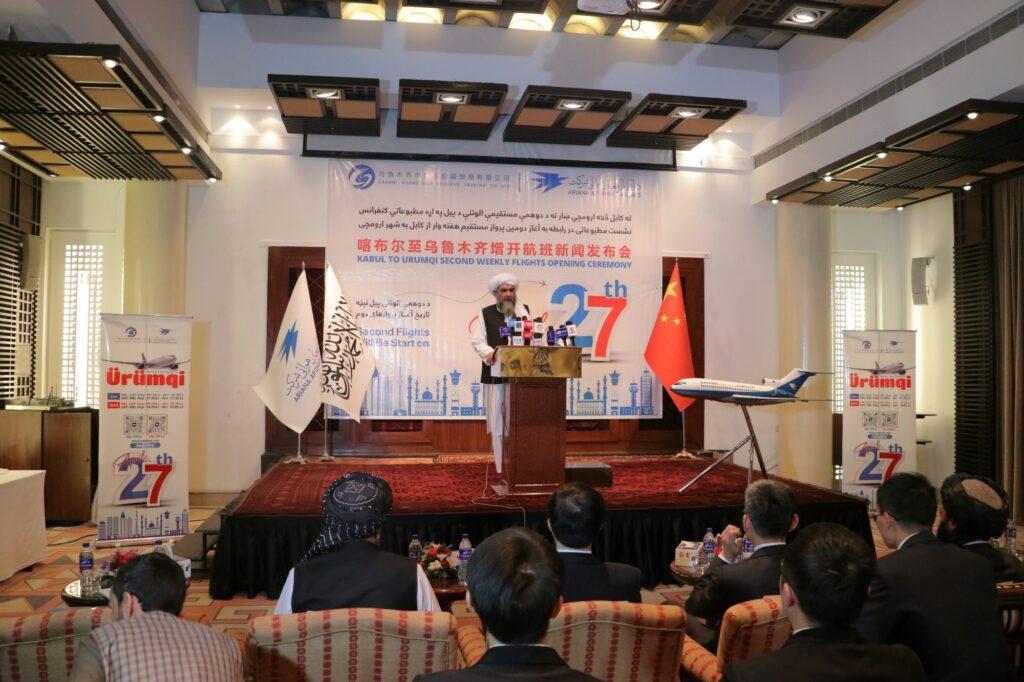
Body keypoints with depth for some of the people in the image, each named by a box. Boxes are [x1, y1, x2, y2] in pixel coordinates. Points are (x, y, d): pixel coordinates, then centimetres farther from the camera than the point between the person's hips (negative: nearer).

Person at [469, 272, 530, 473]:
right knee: (498, 422, 0)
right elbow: (478, 341, -1)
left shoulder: (524, 310, 13)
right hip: (495, 374, -1)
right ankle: (502, 469, 7)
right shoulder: (485, 314, 9)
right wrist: (489, 353, -16)